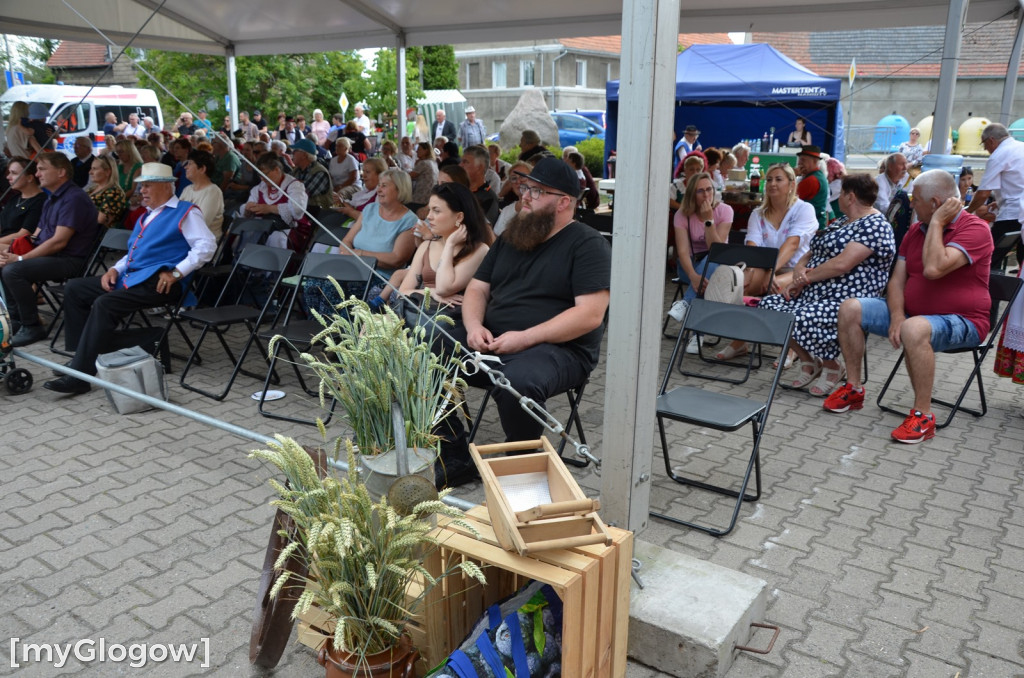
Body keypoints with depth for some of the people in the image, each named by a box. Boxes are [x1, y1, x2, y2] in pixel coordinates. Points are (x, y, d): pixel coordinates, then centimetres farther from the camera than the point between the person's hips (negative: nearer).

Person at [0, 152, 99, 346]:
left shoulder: (74, 198, -17)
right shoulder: (52, 198, 16)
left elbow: (59, 242, -22)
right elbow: (37, 235, 18)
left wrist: (21, 258, -18)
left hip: (69, 260, -10)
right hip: (47, 254, 10)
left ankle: (32, 326, -11)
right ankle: (17, 320, 12)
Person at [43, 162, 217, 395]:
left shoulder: (184, 212, -1)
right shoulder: (146, 216, 28)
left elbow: (206, 245, -16)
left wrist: (176, 273, -21)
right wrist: (115, 269, 12)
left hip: (157, 282, -10)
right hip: (129, 277, 10)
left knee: (105, 304, -29)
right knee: (74, 288, 4)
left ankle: (79, 376, -27)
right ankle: (80, 355, 4)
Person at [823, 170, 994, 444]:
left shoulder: (974, 229, -15)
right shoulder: (916, 230, 10)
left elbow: (933, 269, -32)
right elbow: (897, 279, 4)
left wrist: (937, 222, -21)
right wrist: (896, 316, -13)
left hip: (961, 322, -8)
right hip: (912, 312, 8)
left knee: (914, 329, -40)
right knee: (850, 309, -4)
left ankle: (923, 416, -29)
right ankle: (854, 388, 3)